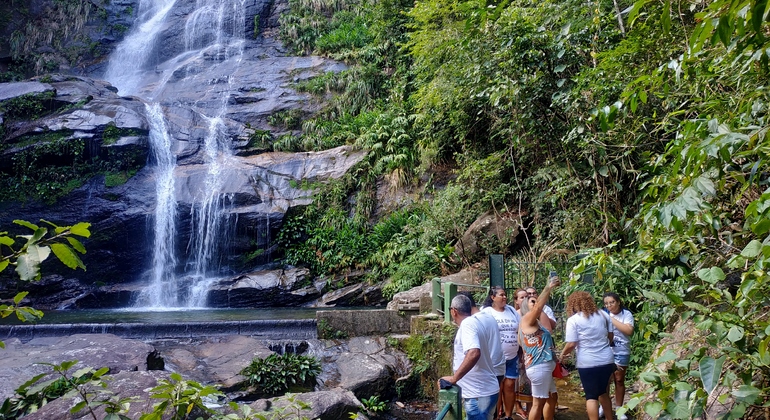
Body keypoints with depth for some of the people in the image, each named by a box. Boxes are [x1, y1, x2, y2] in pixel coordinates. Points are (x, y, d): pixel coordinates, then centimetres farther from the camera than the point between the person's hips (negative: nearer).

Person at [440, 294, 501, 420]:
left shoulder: (467, 323, -19)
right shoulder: (485, 319, 6)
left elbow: (474, 353, -37)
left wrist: (453, 378, -31)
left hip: (478, 394, -9)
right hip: (488, 389, 9)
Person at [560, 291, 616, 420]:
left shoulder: (573, 320, -10)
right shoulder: (603, 315, 6)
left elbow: (571, 344, -14)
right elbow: (610, 337, 15)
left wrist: (563, 354, 4)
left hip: (588, 363, -5)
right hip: (607, 360, 6)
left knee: (591, 396, 4)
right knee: (603, 392, 23)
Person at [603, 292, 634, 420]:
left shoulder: (626, 314, -6)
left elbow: (629, 331, -20)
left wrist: (612, 319, -19)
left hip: (621, 353, -1)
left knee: (619, 380, 9)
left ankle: (618, 408, 21)